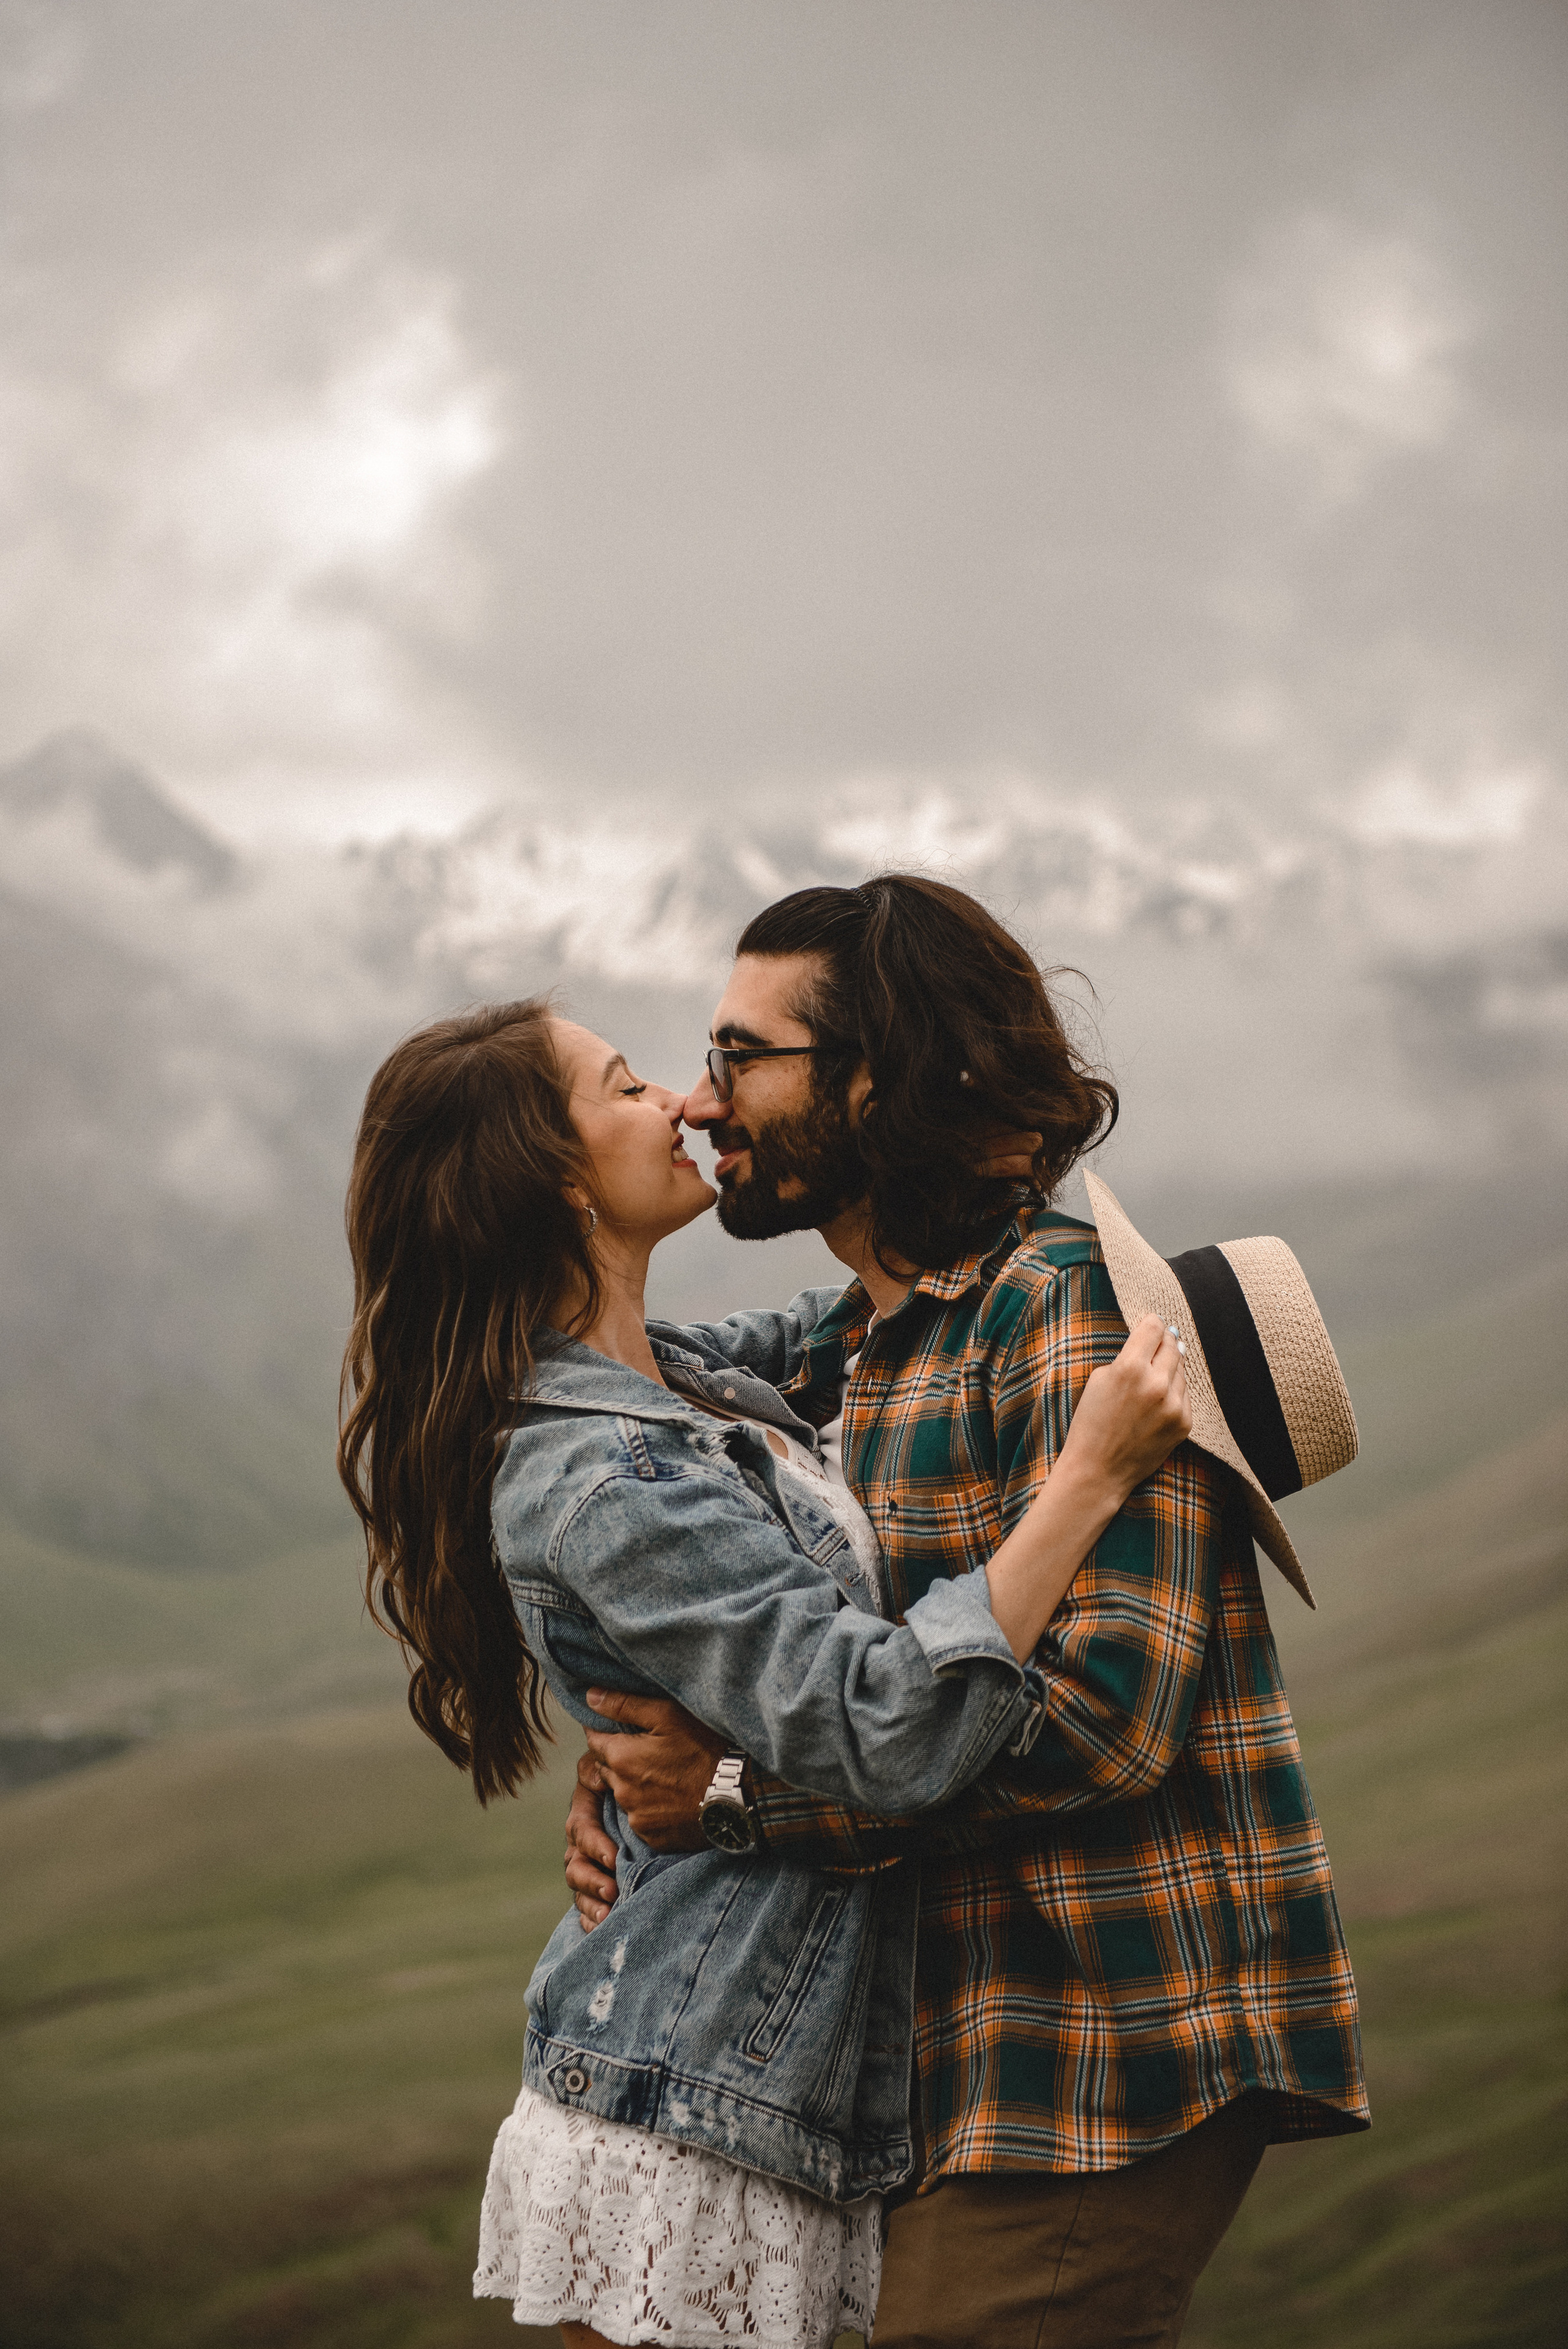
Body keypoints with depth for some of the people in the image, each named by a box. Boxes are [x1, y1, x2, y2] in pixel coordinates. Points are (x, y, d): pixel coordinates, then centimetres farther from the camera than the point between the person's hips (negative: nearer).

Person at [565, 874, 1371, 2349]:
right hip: (962, 2059, 9)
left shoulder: (1074, 1308, -14)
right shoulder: (837, 1358, 15)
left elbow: (1101, 1712, -23)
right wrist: (626, 1769, 2)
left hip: (1111, 2059, -9)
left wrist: (736, 1791, -19)